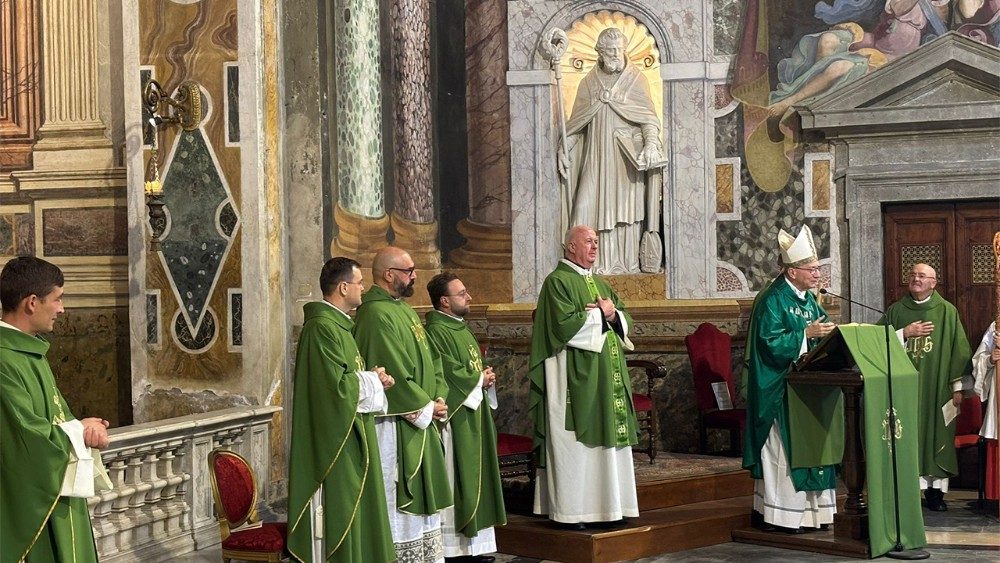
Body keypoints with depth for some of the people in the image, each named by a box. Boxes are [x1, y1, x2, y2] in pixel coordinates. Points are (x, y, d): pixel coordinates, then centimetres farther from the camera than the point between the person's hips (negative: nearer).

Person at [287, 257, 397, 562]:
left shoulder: (338, 325, 15)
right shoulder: (321, 328, -17)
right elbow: (336, 386, -23)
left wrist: (374, 379, 4)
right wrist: (372, 380, -8)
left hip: (351, 439, 11)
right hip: (334, 443, -11)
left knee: (352, 510, 13)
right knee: (337, 512, -6)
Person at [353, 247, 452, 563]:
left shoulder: (405, 310, 14)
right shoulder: (376, 314, -17)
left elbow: (429, 360, 16)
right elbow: (393, 374, -22)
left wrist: (439, 399, 0)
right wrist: (426, 407, -13)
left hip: (421, 422, 10)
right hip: (396, 426, -10)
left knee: (422, 497, 14)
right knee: (398, 500, -4)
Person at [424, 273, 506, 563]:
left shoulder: (462, 329, 17)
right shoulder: (436, 332, -14)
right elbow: (447, 372, -22)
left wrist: (485, 377, 3)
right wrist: (479, 379, -10)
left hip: (474, 415, 10)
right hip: (455, 417, -10)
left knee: (475, 478, 11)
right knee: (456, 478, -7)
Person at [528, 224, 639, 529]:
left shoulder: (600, 283, 19)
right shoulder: (557, 281, -7)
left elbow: (625, 319, 16)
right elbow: (564, 325, -20)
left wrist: (613, 315, -5)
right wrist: (599, 314, -9)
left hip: (607, 375, 8)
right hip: (575, 377, -8)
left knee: (606, 436, 8)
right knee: (573, 443, -6)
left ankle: (607, 506, 13)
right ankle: (570, 511, -2)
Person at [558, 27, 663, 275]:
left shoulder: (635, 79, 3)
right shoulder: (589, 82, 11)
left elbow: (649, 117, -3)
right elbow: (576, 122, 14)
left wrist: (651, 143, -20)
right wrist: (563, 147, 3)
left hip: (627, 157, -2)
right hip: (597, 156, 2)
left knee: (626, 206, -6)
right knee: (589, 206, -6)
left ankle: (628, 263, -3)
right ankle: (594, 262, -2)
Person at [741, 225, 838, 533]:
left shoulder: (809, 299, 13)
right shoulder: (772, 300, -14)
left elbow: (821, 330, 18)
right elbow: (771, 343, -21)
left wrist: (829, 333, -3)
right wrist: (806, 334, -23)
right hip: (780, 389, -9)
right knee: (783, 447, -5)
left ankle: (806, 509, 17)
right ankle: (779, 516, 1)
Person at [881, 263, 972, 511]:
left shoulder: (947, 311, 4)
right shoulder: (895, 311, 10)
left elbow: (959, 350, 2)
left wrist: (957, 386, -2)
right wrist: (905, 333, -7)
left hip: (936, 387, -1)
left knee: (936, 433, -1)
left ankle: (935, 489, 5)